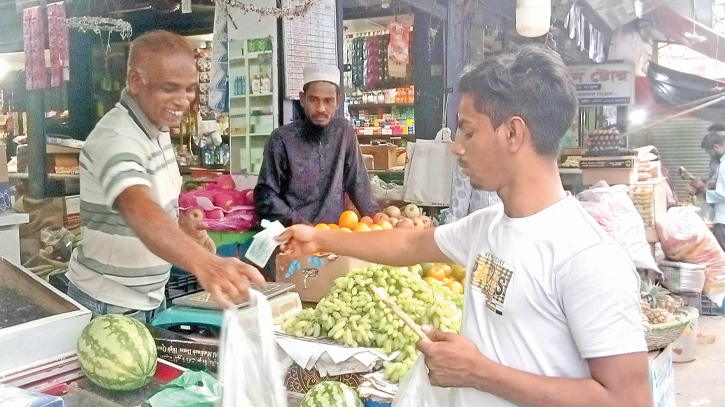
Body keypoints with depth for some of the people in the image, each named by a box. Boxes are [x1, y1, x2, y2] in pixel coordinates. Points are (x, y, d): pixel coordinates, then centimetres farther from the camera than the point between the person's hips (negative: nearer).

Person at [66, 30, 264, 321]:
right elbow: (141, 213, -45)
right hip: (111, 306, -8)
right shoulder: (116, 140, -27)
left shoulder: (158, 128, 2)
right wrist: (204, 263, -61)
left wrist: (184, 226, -5)